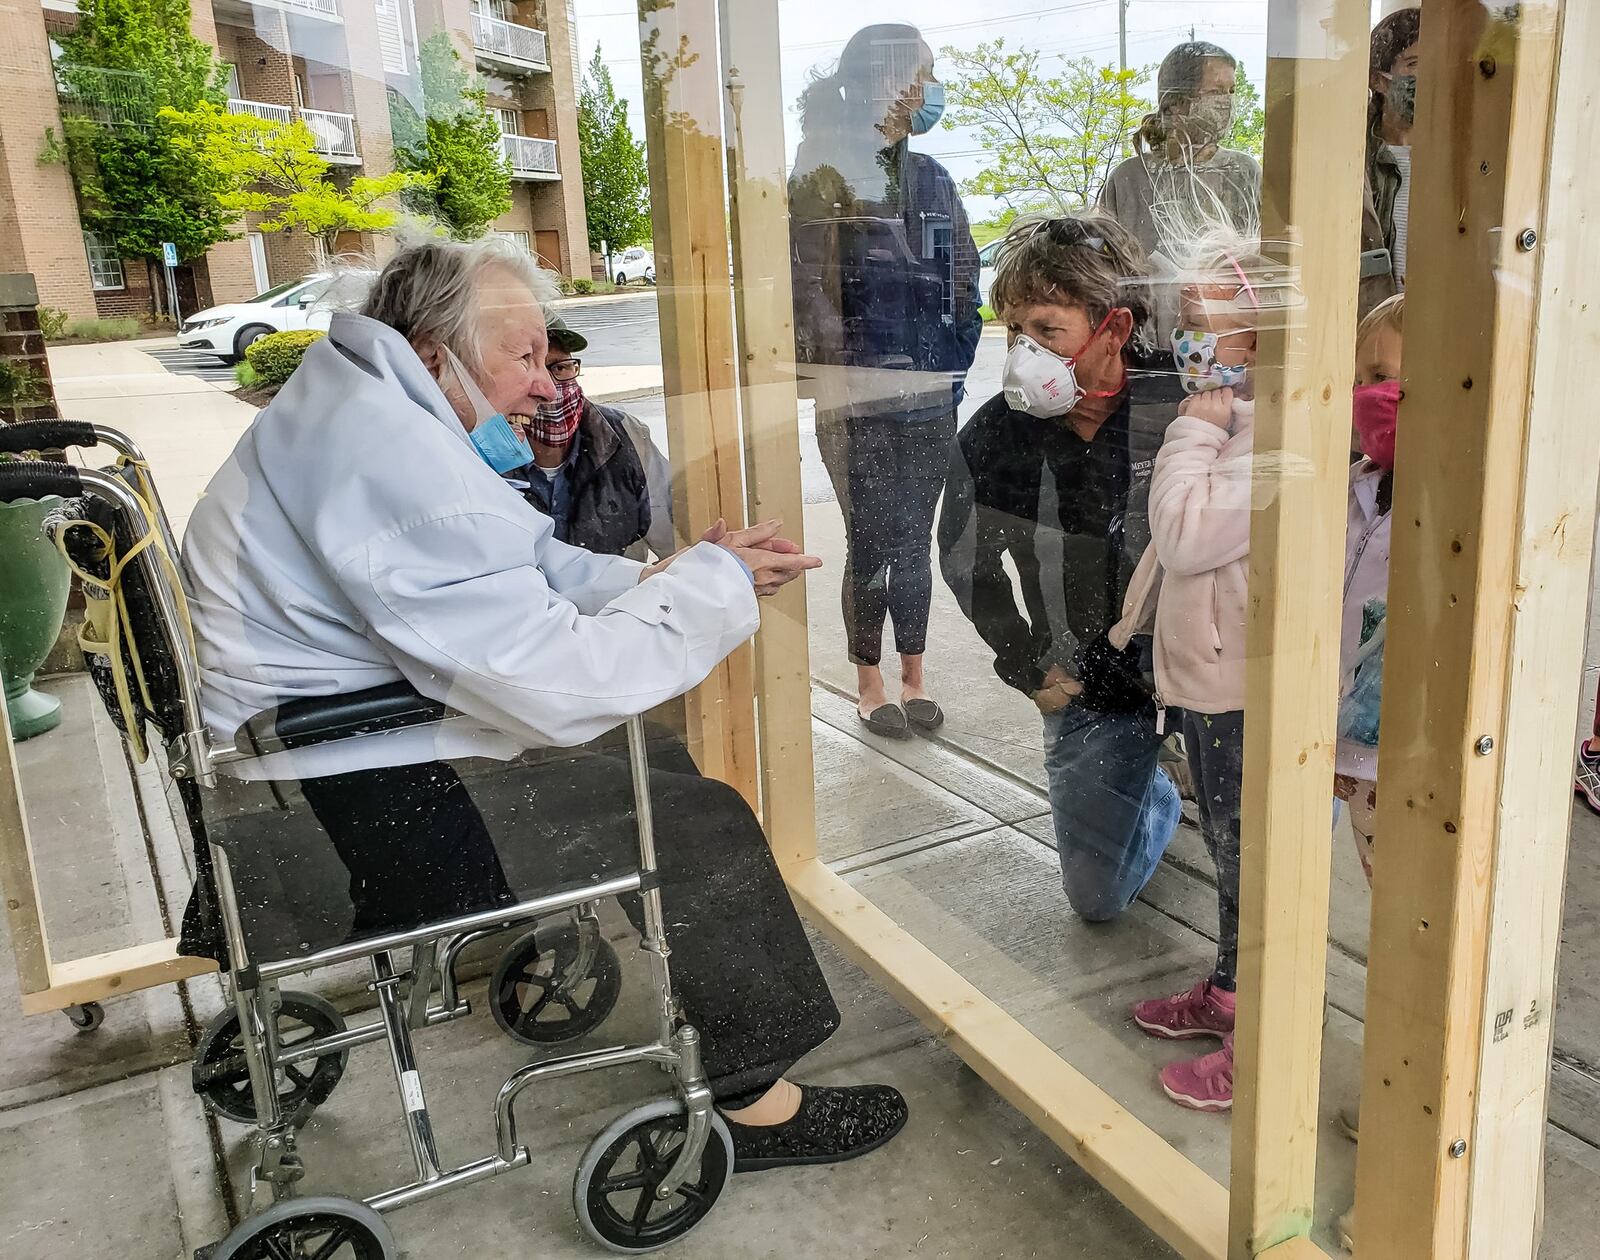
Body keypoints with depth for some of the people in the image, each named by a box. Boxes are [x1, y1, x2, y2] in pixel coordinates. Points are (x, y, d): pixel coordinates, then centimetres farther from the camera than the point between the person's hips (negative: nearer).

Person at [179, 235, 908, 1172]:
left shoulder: (362, 411, 9)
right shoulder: (399, 459, -26)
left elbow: (530, 569, 11)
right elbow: (562, 684, -29)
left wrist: (671, 575, -4)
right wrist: (714, 583, -16)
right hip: (354, 816, -11)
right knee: (700, 822, -8)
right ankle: (753, 1098, 6)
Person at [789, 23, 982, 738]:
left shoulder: (932, 179, 11)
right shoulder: (823, 177, -5)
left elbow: (963, 279, 11)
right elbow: (809, 283, -11)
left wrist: (954, 364, 0)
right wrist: (831, 373, -16)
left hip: (929, 392, 5)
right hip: (858, 397, -5)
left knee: (915, 537, 11)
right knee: (873, 540, 2)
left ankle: (913, 676, 23)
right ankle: (870, 681, 18)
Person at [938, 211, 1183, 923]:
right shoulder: (993, 439, -13)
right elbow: (967, 563, 6)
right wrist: (1026, 667, 2)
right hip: (1094, 686, 2)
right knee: (1098, 898, 10)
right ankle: (1159, 792, 42)